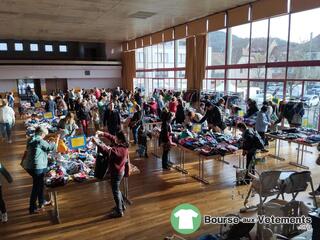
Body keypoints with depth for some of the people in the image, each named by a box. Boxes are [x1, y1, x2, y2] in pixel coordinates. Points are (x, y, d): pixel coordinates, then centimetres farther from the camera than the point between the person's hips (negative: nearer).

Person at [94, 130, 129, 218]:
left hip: (116, 173, -10)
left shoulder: (120, 150, -32)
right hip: (119, 171, 10)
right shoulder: (122, 145, -4)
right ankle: (122, 206, 42)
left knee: (115, 192, 7)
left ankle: (119, 212, 22)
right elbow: (112, 137, 7)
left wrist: (97, 143, -35)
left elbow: (107, 151, -39)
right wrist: (103, 134, -3)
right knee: (117, 190, 26)